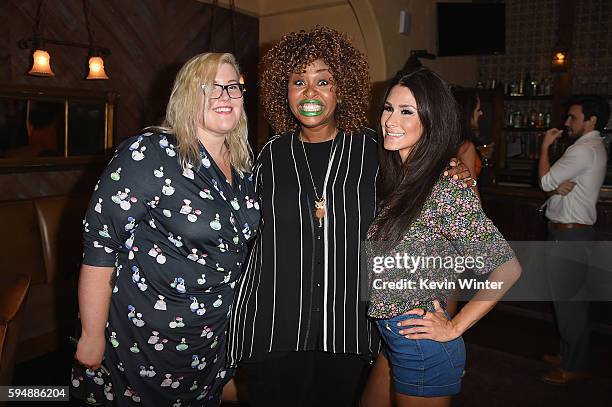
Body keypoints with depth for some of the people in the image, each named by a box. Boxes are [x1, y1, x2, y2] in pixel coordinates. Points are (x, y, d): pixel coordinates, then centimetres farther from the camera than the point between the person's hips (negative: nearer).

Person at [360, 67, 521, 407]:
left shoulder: (447, 190, -21)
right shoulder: (395, 180, 2)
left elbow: (507, 268, -20)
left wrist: (454, 327, -15)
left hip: (422, 345, -8)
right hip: (388, 337, 8)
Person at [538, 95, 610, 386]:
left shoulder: (583, 150, -17)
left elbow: (546, 181, -14)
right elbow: (555, 182, 14)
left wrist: (545, 146, -4)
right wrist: (559, 186, -10)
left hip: (570, 233, -11)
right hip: (571, 230, 11)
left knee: (568, 299, -2)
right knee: (569, 298, 18)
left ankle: (574, 368, 9)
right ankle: (569, 355, 31)